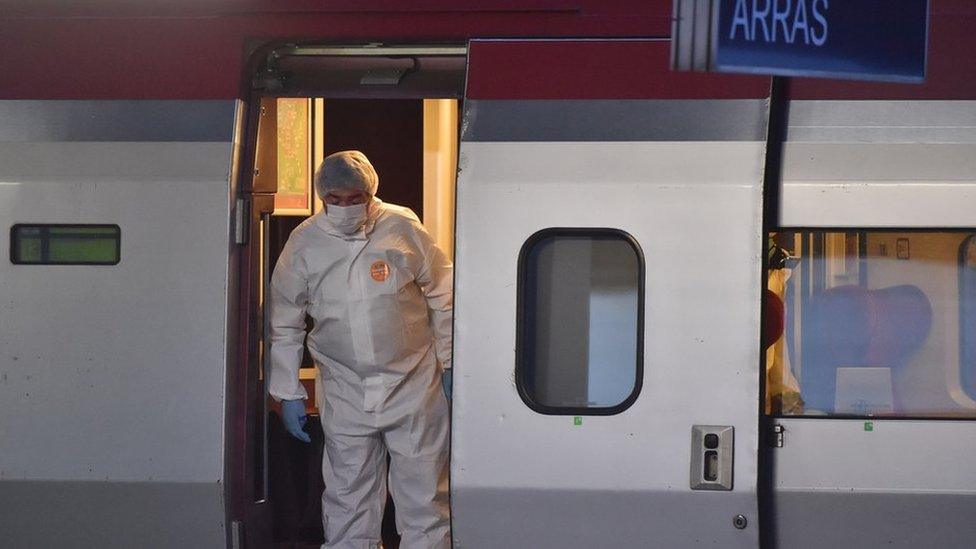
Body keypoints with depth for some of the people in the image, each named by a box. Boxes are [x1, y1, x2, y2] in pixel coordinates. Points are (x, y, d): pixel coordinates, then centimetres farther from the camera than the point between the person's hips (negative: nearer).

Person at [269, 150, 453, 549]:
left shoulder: (403, 228, -4)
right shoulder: (304, 243, -1)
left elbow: (443, 298, 6)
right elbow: (284, 325, 7)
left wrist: (450, 364, 6)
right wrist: (288, 394, 6)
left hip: (413, 385, -1)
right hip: (346, 393, 1)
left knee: (424, 493, 3)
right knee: (348, 497, 6)